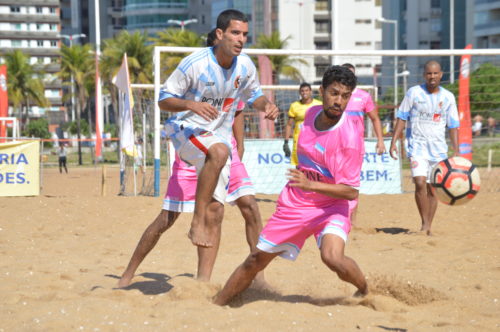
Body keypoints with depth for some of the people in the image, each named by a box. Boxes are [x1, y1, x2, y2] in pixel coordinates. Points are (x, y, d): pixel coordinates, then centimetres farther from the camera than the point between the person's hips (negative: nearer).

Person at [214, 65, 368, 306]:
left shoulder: (349, 136, -23)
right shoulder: (312, 113, -3)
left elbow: (351, 191, -26)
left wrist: (310, 185, -35)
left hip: (330, 208, -5)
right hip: (293, 204, 5)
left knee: (333, 258, -31)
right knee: (256, 261, 9)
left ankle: (365, 291, -1)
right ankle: (217, 305, 26)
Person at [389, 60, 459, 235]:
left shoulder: (448, 97, 5)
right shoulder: (414, 93, -1)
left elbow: (453, 126, 10)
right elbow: (402, 118, 2)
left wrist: (456, 152, 4)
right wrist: (394, 141, -6)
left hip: (438, 148, 3)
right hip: (417, 146, -3)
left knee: (432, 189, 5)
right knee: (420, 183, -18)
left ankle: (428, 227, 14)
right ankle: (424, 223, -8)